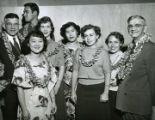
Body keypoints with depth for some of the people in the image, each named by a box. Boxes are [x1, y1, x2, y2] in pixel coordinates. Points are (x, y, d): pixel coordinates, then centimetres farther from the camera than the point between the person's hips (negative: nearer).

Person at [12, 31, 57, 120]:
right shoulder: (23, 62, -14)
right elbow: (20, 88, -12)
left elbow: (50, 83, 5)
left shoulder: (45, 60, 0)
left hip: (47, 105, 4)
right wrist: (24, 110, -12)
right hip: (30, 105, -4)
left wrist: (53, 102, 5)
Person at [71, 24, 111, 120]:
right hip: (82, 89, 3)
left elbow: (107, 74, -4)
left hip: (98, 89, -2)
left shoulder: (103, 52, -3)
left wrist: (106, 92, -9)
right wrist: (73, 91, 7)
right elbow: (75, 72, 8)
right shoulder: (79, 52, 5)